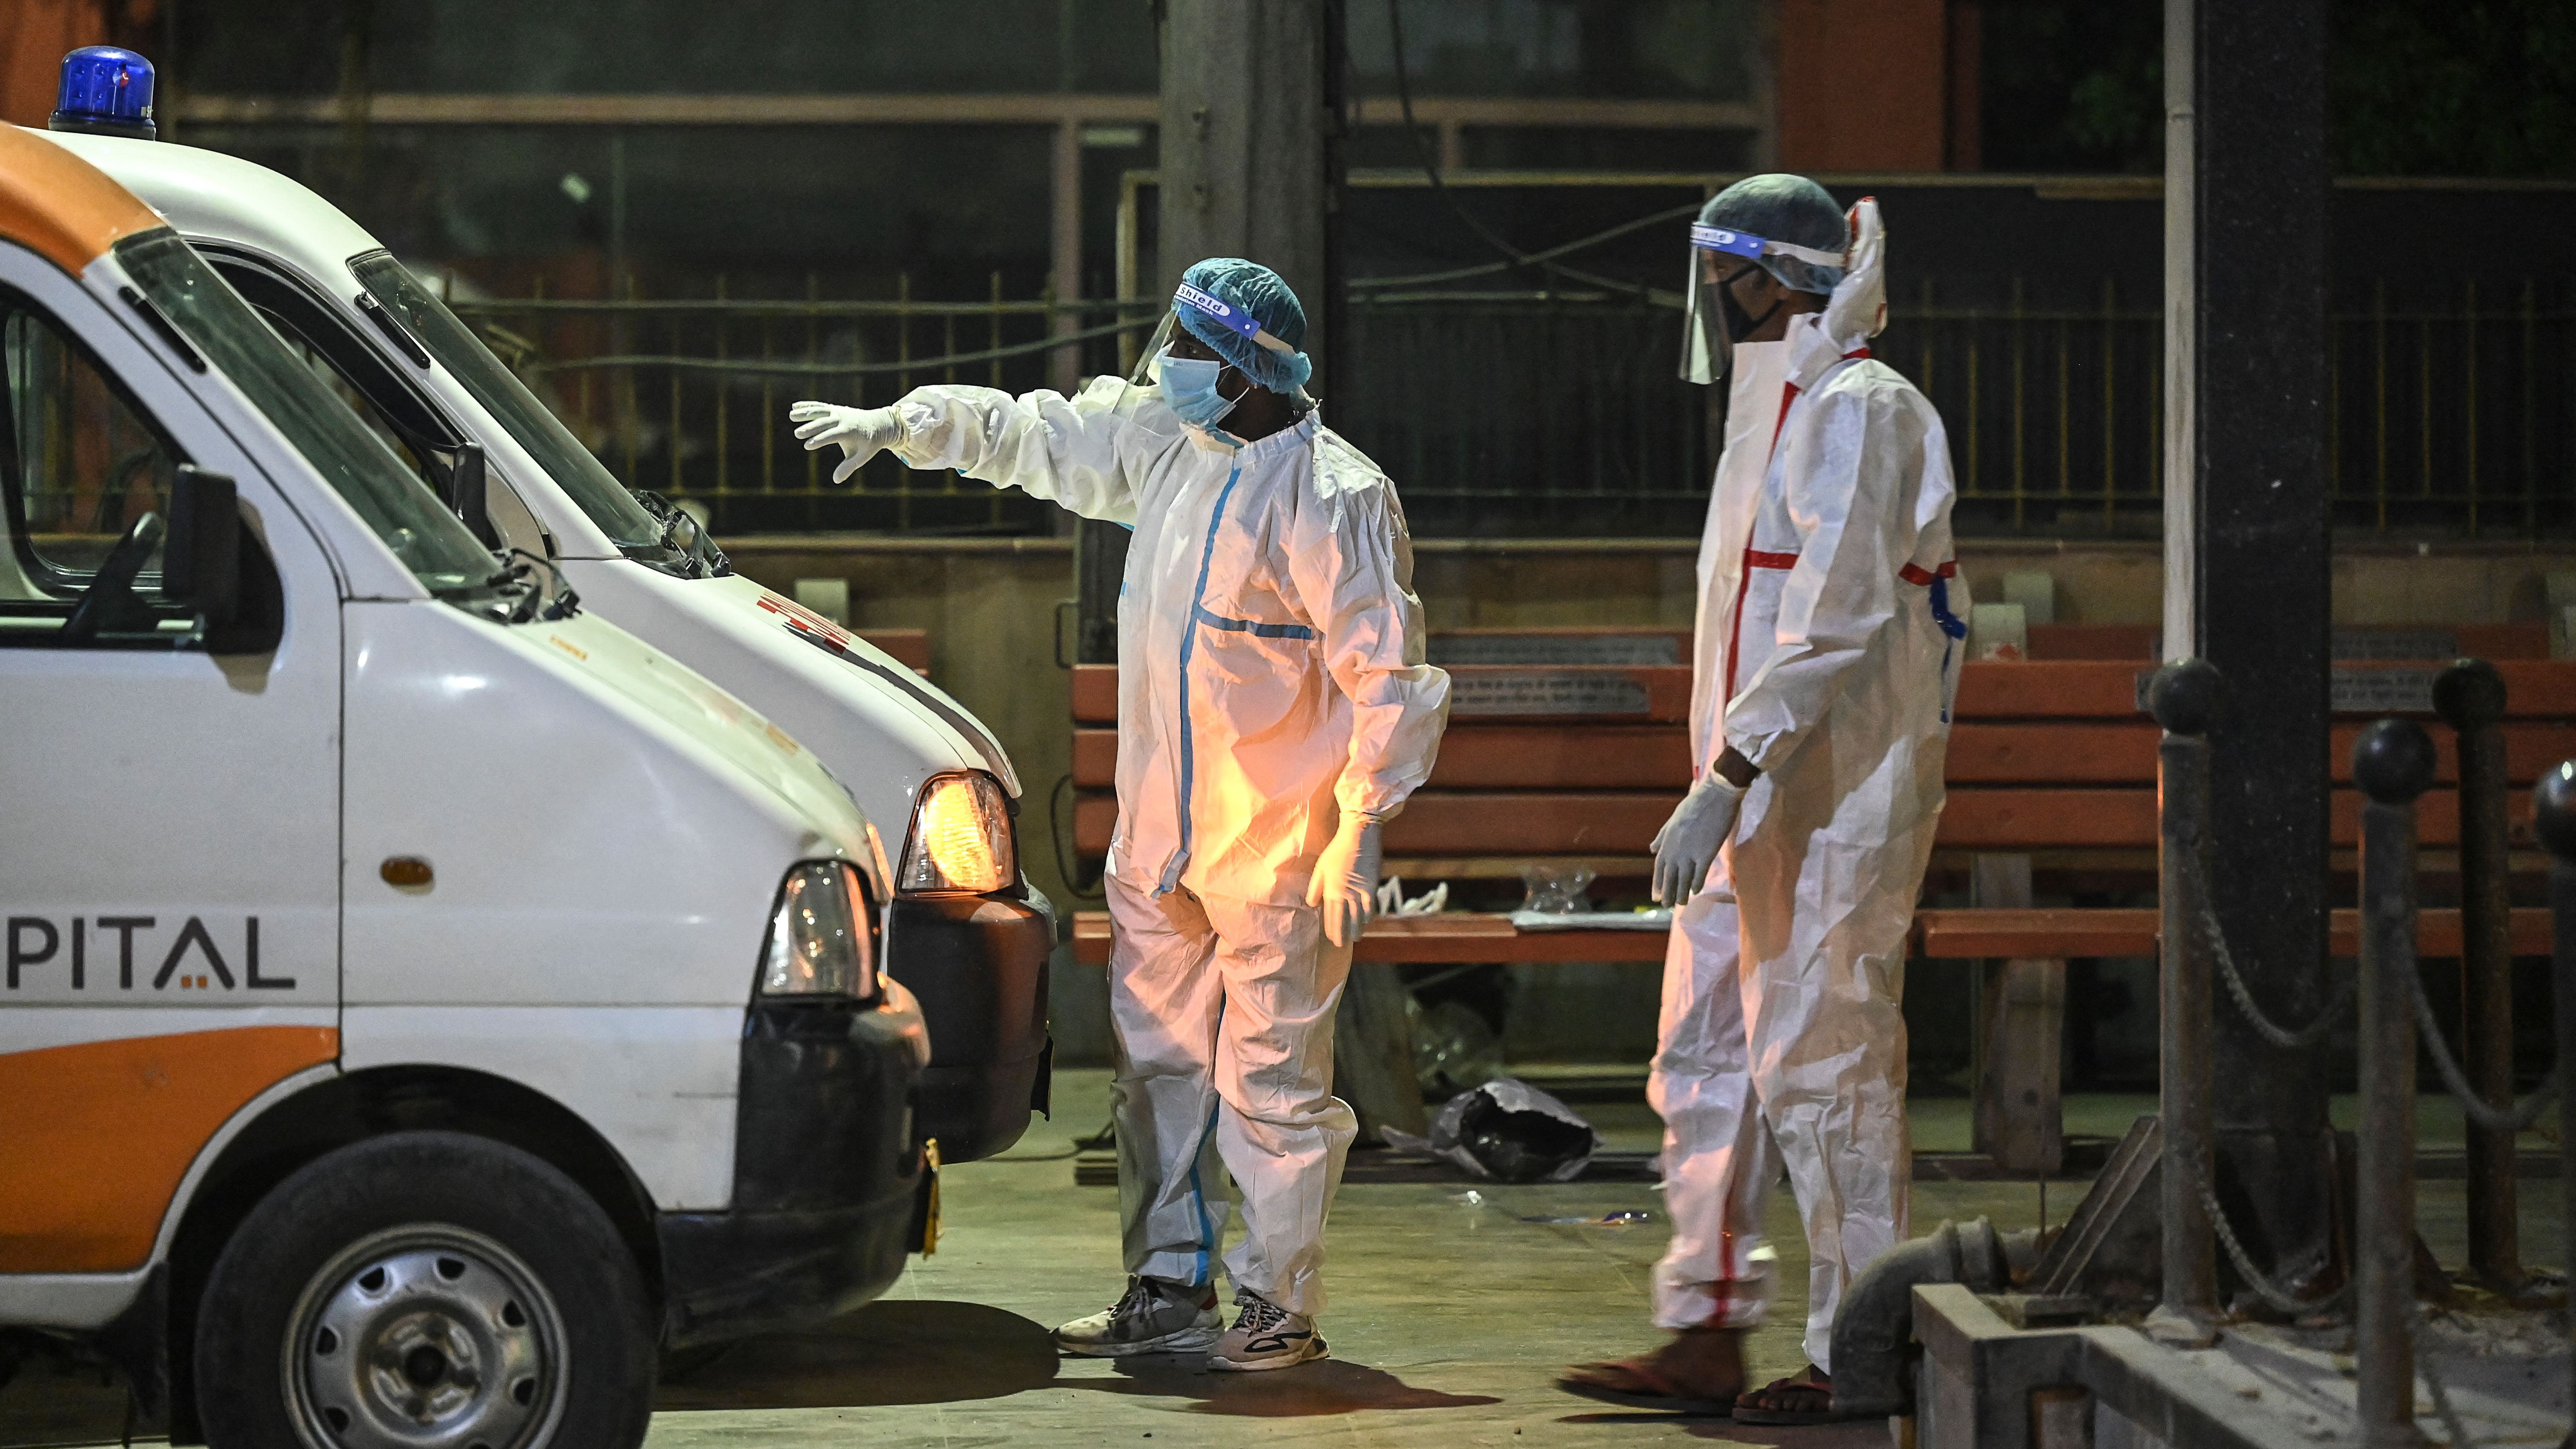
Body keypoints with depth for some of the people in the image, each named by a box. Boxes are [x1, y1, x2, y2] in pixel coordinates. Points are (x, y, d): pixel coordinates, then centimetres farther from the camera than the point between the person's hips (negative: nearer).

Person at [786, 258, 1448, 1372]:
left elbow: (1385, 673, -16)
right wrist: (905, 425, 16)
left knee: (1271, 1078, -3)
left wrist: (1361, 826, -18)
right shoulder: (1163, 441, 8)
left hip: (1276, 846, -8)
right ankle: (1169, 1290, 21)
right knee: (1159, 1063, 12)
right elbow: (1032, 434, 23)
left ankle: (1280, 1302, 7)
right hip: (1158, 837, 8)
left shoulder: (1331, 497, -16)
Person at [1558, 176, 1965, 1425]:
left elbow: (1835, 626, -22)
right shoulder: (1778, 413, 18)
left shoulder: (1859, 415, -14)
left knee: (1822, 1065, -6)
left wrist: (1726, 780, -26)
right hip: (1760, 804, 10)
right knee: (1705, 1059, 10)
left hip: (1833, 804, -10)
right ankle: (1705, 1340, 15)